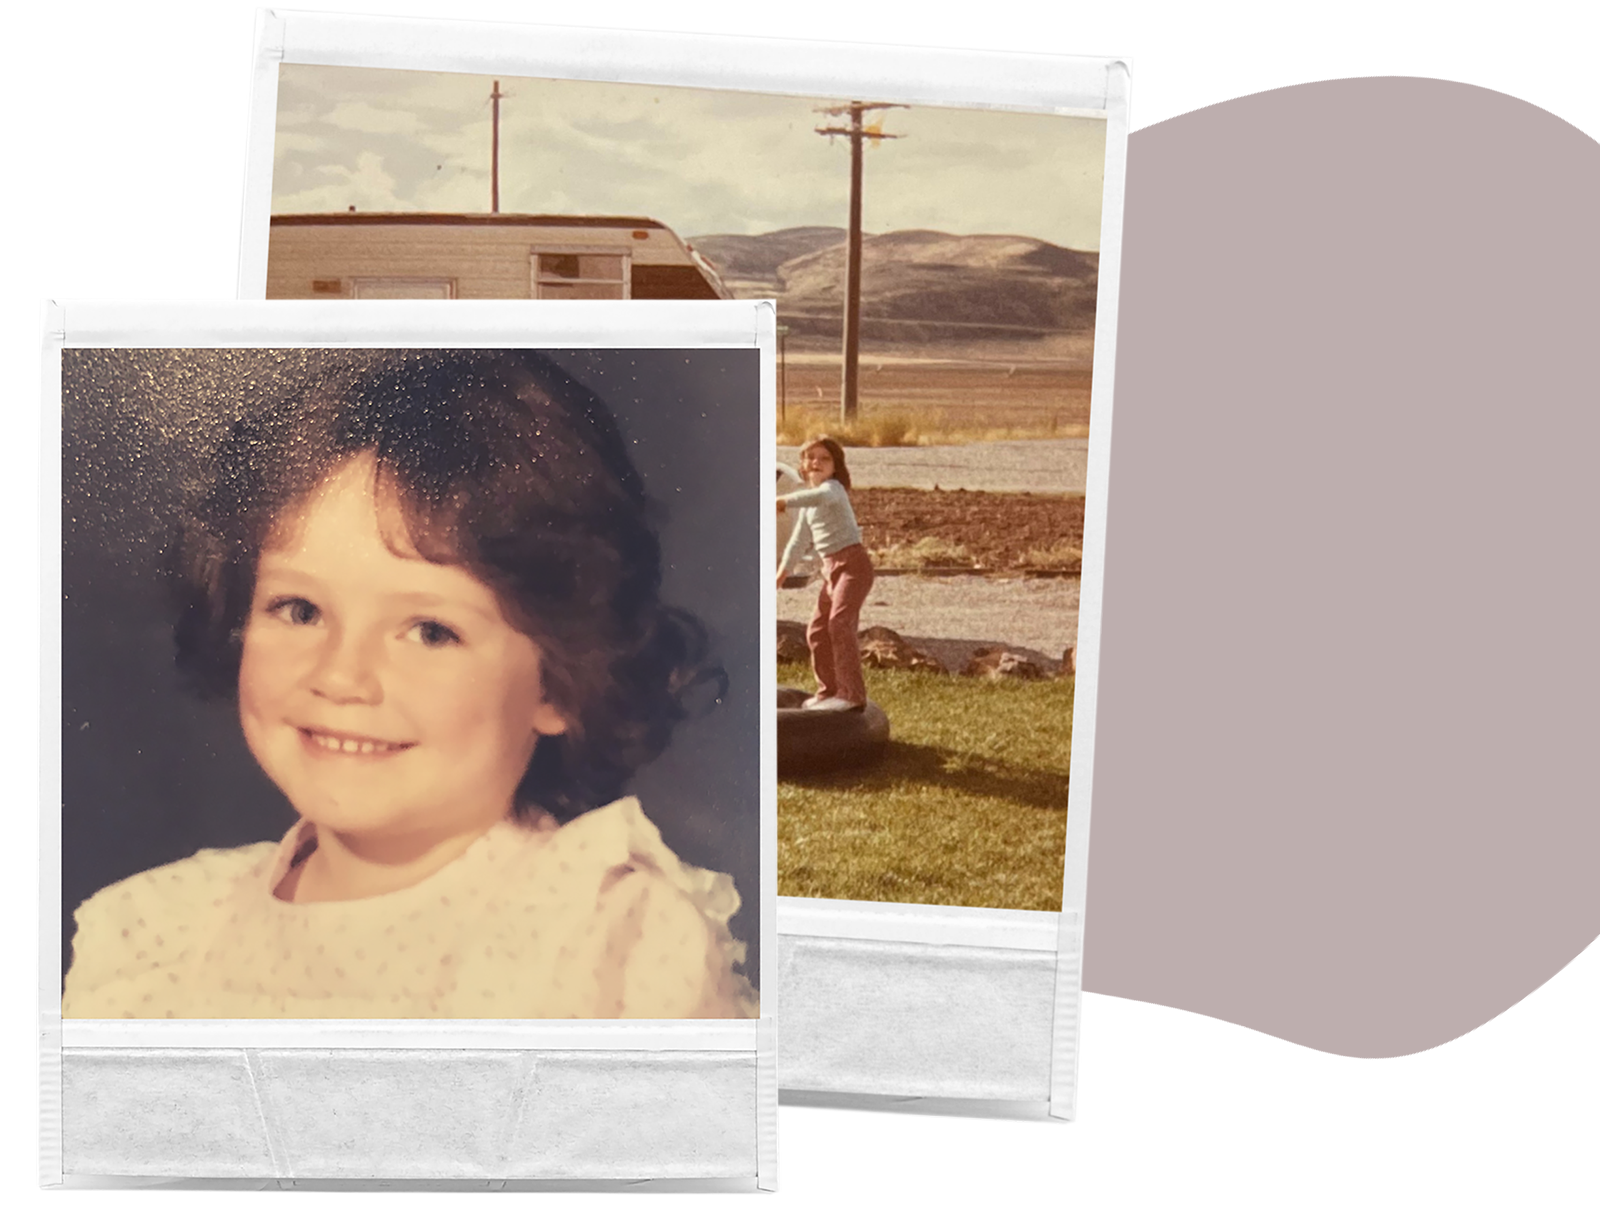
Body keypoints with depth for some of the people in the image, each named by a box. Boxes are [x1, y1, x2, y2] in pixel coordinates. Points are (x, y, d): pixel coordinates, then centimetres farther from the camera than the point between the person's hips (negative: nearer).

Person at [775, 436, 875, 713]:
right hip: (831, 569, 10)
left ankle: (852, 694, -23)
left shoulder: (833, 488, -11)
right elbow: (800, 538, 28)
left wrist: (786, 501, -47)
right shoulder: (808, 504, 17)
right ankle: (829, 690, 25)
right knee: (817, 631, 12)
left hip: (853, 563, -10)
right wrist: (784, 568, 24)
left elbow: (821, 496, -37)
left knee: (840, 622, -22)